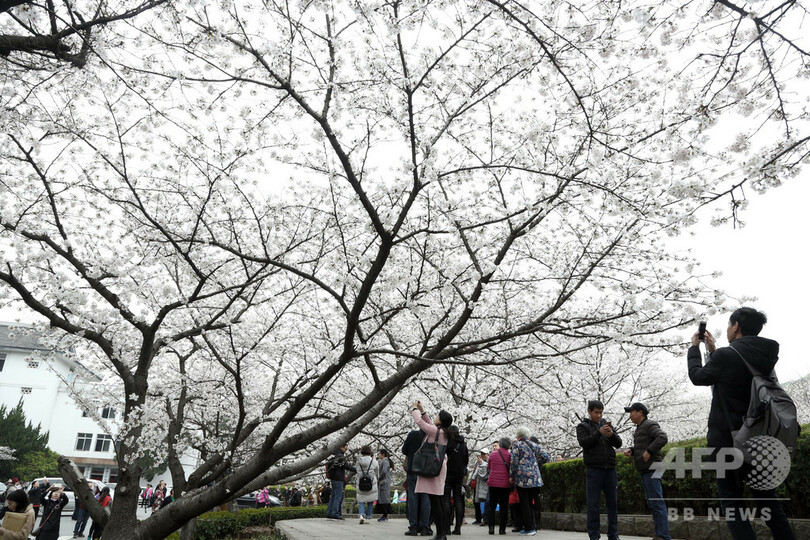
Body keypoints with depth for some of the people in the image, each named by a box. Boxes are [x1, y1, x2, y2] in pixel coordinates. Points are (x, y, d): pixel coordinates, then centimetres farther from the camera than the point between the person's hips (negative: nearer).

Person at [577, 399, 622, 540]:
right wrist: (599, 432, -20)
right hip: (594, 469, -4)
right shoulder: (583, 426, 5)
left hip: (610, 469, 4)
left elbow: (618, 443, 8)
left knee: (612, 502, 6)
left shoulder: (606, 424, 16)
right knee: (593, 503, -2)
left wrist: (611, 435, -13)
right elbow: (584, 442, -11)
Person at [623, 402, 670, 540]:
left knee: (657, 502, -11)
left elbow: (662, 438, -22)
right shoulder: (640, 428, 21)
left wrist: (648, 452, -23)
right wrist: (631, 451, 10)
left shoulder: (649, 425, -7)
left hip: (652, 469, -10)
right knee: (652, 503, 10)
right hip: (645, 471, 10)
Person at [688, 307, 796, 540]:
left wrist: (694, 347, 14)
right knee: (767, 500, 12)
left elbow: (698, 376, 1)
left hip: (728, 438, -6)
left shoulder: (726, 355, -15)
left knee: (731, 500, 0)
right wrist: (713, 350, 24)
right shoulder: (765, 355, 7)